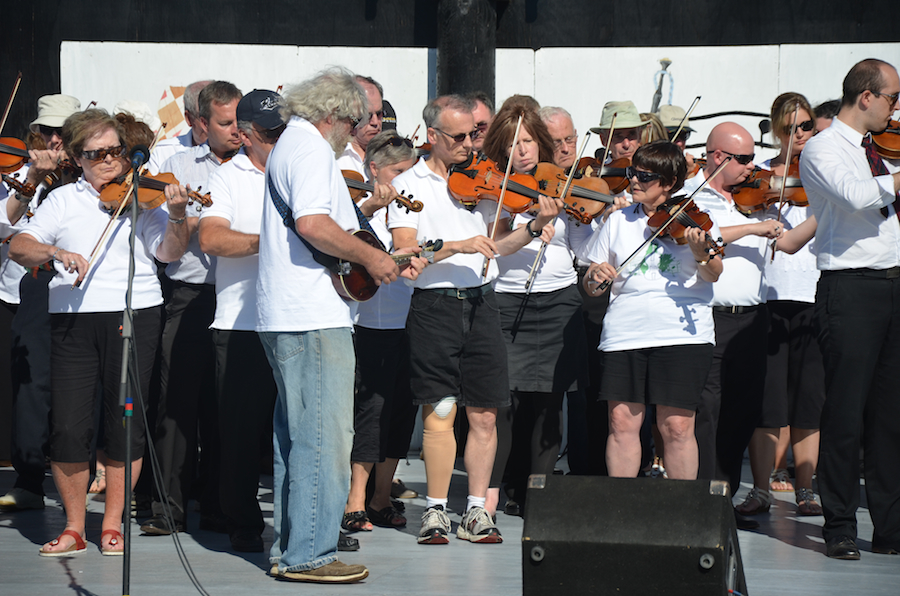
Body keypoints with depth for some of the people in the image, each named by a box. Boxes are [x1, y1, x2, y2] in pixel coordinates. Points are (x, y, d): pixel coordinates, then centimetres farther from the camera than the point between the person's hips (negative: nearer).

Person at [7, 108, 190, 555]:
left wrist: (176, 216, -20)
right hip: (73, 318, 1)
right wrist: (56, 252, -19)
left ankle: (113, 525, 13)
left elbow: (169, 253, -2)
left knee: (126, 422, 0)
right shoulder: (63, 200, 10)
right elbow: (18, 248, 0)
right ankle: (73, 529, 10)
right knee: (68, 426, -4)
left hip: (135, 315, -1)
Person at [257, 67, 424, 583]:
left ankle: (289, 550, 19)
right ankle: (309, 555, -7)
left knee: (299, 436, 15)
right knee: (325, 438, -8)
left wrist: (387, 264, 21)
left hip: (288, 318, 11)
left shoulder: (293, 142, 23)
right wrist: (371, 256, -15)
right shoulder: (311, 147, -10)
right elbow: (312, 224, -26)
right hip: (314, 318, -11)